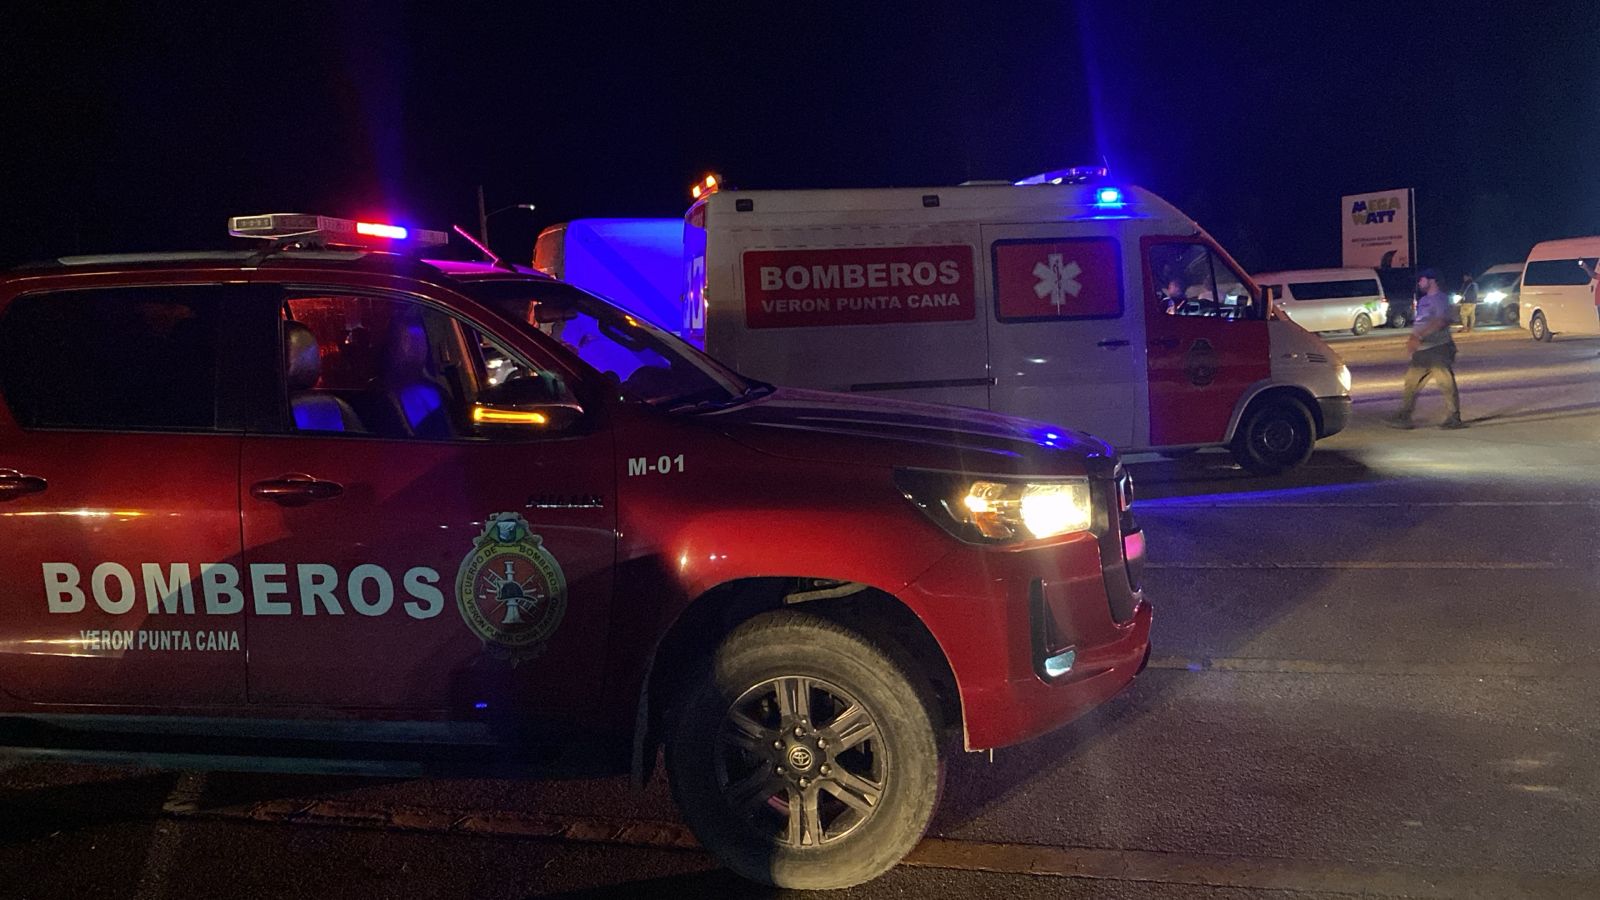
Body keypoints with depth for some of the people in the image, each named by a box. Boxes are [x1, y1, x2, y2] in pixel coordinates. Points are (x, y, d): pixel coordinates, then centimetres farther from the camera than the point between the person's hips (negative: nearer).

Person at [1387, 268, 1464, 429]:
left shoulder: (1441, 299, -9)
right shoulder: (1423, 300, 19)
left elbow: (1440, 322, -21)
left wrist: (1419, 337, -27)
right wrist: (1413, 339, 6)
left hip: (1439, 348, -9)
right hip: (1422, 350, 9)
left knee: (1447, 383, -5)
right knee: (1411, 383, 8)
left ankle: (1453, 419, 0)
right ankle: (1403, 417, 11)